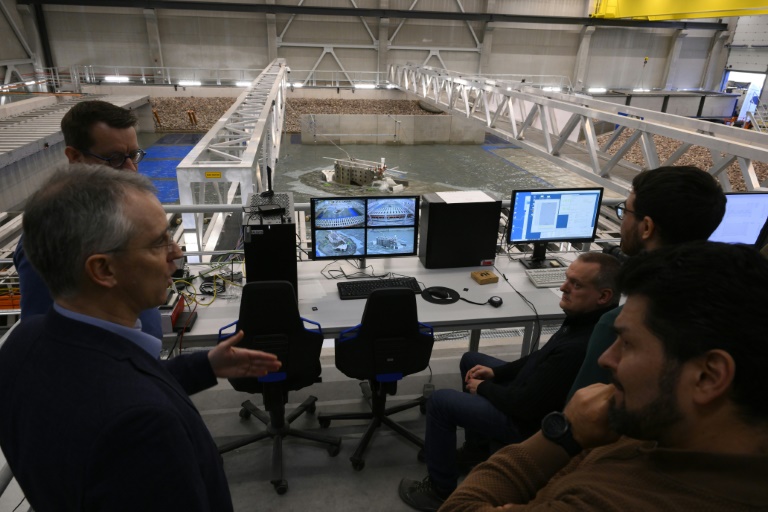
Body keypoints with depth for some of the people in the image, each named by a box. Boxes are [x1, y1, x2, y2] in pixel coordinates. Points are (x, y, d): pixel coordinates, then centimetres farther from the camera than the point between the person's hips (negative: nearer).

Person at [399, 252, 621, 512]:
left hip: (532, 422, -9)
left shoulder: (580, 349, -37)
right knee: (471, 360, 21)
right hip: (533, 393, 10)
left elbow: (525, 405, -29)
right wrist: (495, 372, 3)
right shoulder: (586, 318, -7)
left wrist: (483, 388, -11)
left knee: (440, 401, -6)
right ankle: (476, 446, 33)